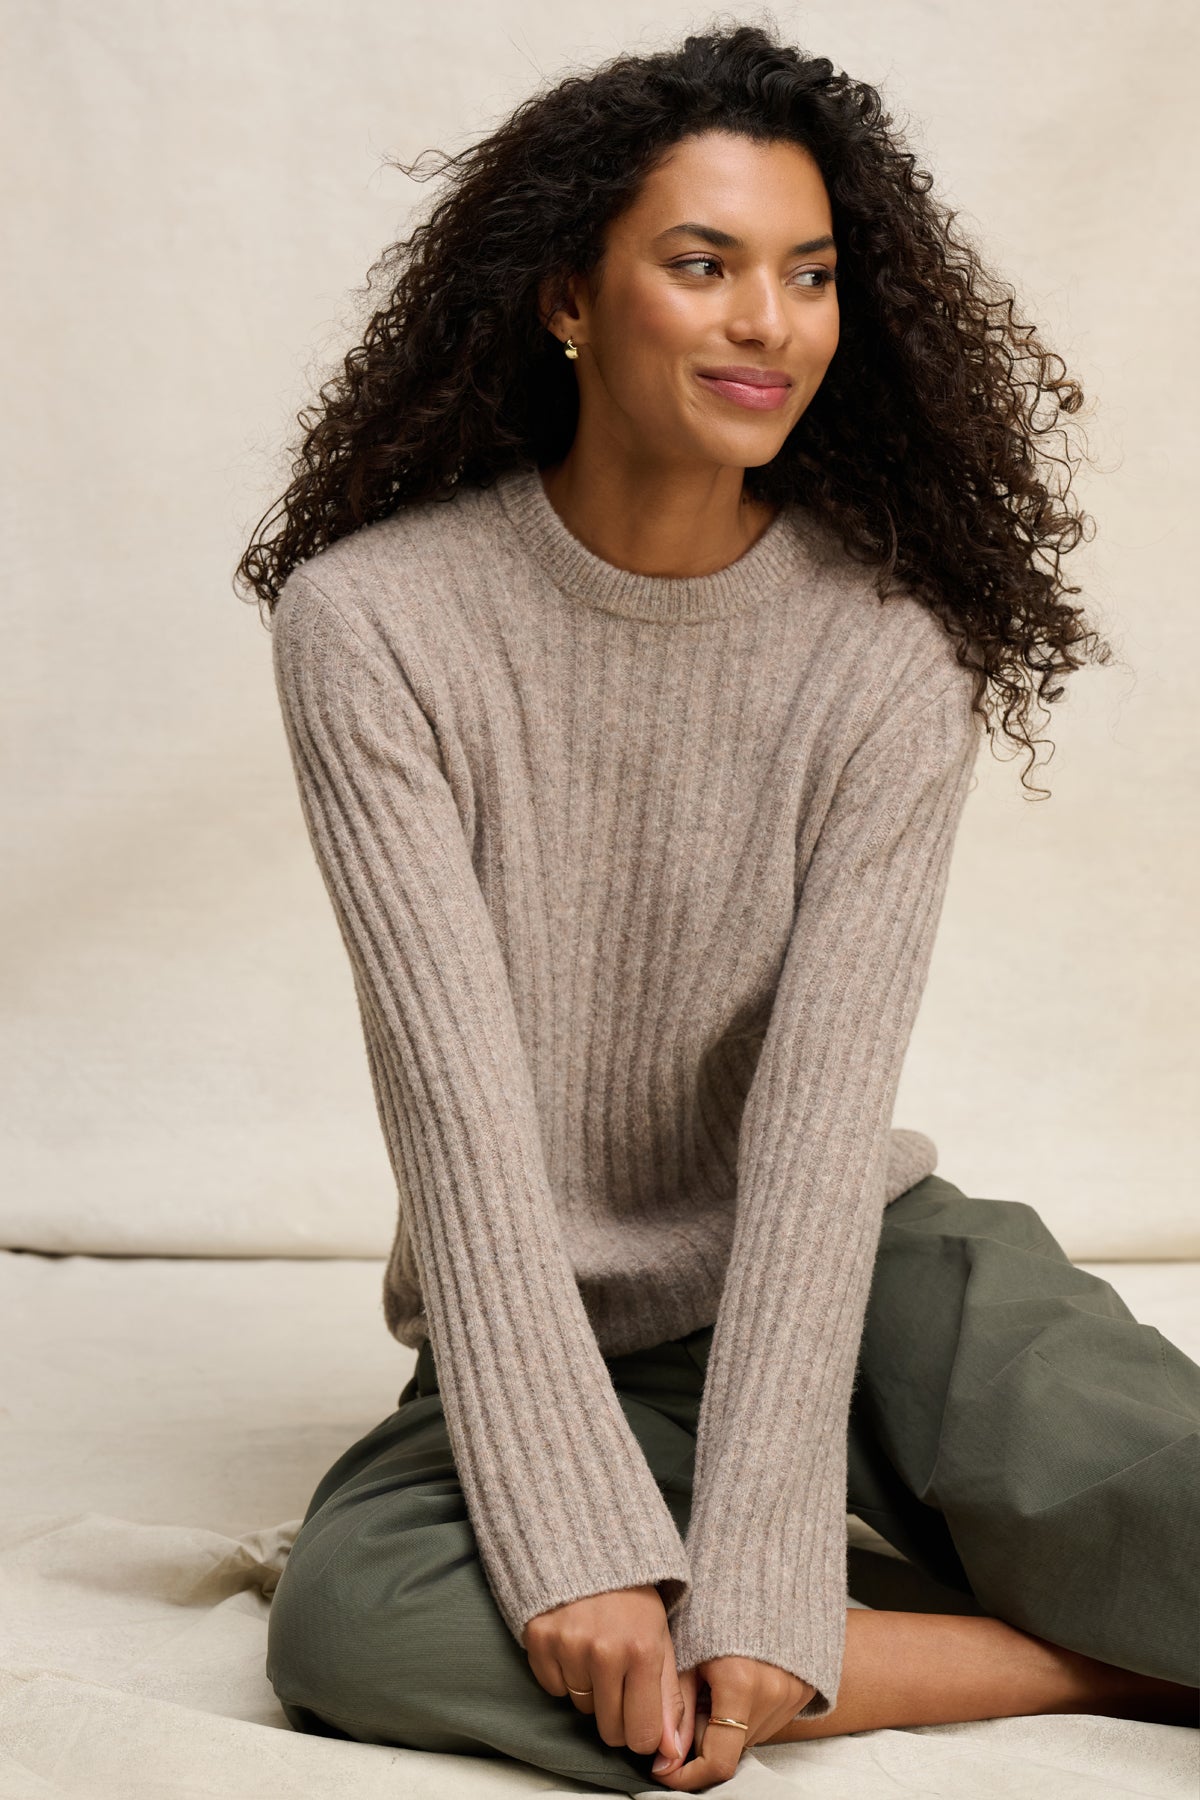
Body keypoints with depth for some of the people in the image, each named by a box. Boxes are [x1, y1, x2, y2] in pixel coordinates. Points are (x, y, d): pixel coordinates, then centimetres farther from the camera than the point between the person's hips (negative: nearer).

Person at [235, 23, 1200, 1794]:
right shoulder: (376, 621, -12)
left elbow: (822, 1122, -16)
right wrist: (583, 1550, -25)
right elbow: (461, 1108, -18)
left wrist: (756, 1580, -25)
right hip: (545, 1324, 2)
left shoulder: (888, 652, -10)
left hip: (850, 1261, -1)